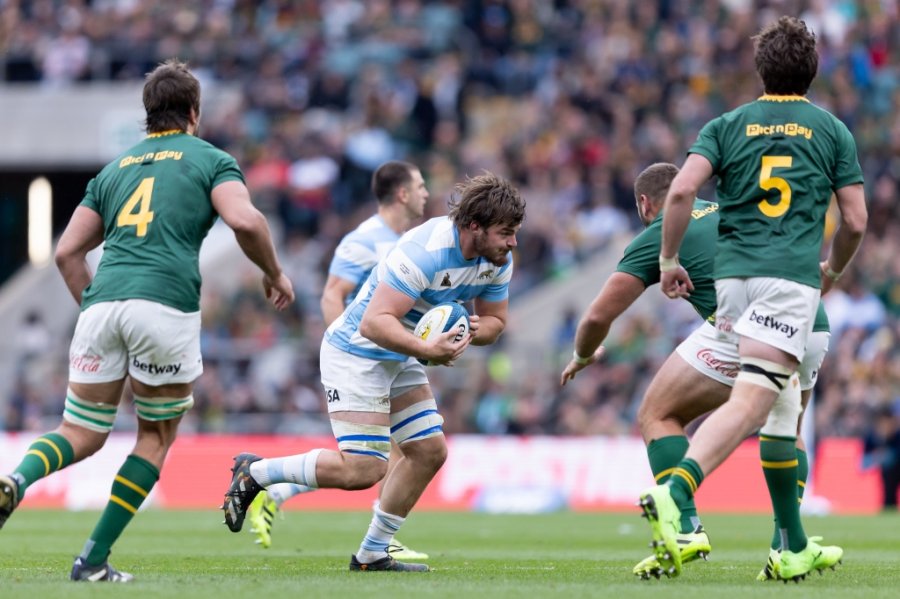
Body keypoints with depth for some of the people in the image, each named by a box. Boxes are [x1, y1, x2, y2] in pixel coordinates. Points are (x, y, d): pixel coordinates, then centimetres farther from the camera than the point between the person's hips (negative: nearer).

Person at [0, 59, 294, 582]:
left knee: (81, 435, 10)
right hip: (166, 301, -4)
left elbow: (68, 252, 21)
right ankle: (94, 559, 5)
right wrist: (274, 274, 9)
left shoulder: (116, 167, 26)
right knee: (156, 437, 13)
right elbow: (245, 220, -6)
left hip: (103, 302, 4)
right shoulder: (211, 159, 12)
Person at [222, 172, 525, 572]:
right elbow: (374, 322, -34)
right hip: (356, 354, -9)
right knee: (363, 469, -16)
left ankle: (372, 554, 16)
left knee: (429, 451, 4)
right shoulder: (425, 252, -31)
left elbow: (494, 320, 10)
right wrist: (427, 349, -44)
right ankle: (254, 473, 2)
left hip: (400, 359, 9)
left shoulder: (498, 261, -5)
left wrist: (474, 331, -13)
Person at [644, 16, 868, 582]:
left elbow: (682, 190, -4)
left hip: (733, 271, 4)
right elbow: (855, 221, 8)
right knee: (752, 402, -18)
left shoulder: (728, 126, 12)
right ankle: (674, 494, -41)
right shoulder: (833, 130, 10)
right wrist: (834, 270, 27)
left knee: (782, 405, 15)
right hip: (792, 274, -4)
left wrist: (669, 259, 7)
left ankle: (796, 547, 17)